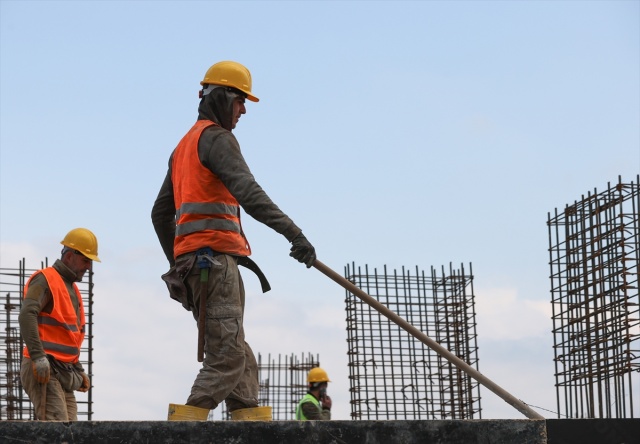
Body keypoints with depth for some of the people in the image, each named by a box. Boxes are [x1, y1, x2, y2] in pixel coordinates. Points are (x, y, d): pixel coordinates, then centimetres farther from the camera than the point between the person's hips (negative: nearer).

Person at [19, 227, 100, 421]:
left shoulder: (72, 289, 24)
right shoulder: (45, 279, -5)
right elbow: (26, 315, -22)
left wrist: (79, 370, 25)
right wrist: (38, 356, -29)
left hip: (64, 373, 9)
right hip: (43, 370, -9)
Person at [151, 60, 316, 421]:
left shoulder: (185, 145, 26)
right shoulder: (216, 138, -5)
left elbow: (160, 213, 29)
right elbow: (248, 192, -22)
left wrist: (177, 263, 33)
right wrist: (294, 233, -29)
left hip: (191, 263, 10)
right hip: (215, 258, -10)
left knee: (242, 359, 7)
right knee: (228, 358, -15)